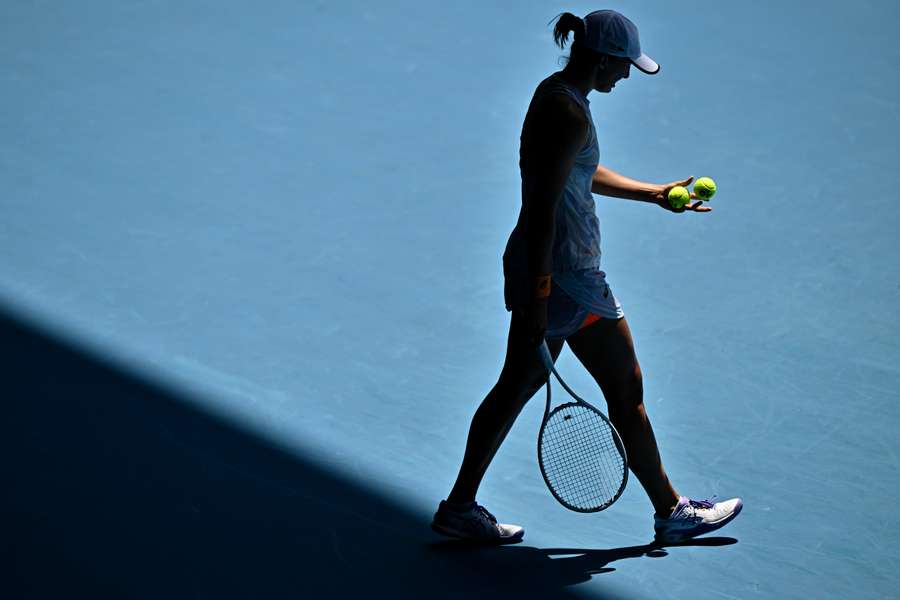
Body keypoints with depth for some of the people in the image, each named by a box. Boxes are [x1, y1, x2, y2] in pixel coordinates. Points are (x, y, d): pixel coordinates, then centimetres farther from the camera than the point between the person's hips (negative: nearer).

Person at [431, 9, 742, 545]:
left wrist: (655, 193, 28)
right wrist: (536, 301, -24)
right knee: (626, 390, 4)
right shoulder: (570, 115, -21)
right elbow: (542, 208, -25)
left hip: (537, 266, 10)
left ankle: (460, 506, 20)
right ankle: (672, 512, 18)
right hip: (568, 277, -10)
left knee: (517, 387, 15)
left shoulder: (554, 94, 10)